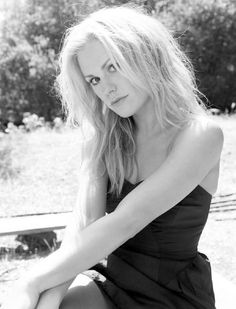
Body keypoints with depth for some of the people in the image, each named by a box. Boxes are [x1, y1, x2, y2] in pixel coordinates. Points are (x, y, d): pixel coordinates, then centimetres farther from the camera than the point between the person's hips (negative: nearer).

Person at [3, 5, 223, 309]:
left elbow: (123, 223, -23)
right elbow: (83, 224, -11)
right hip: (109, 278, 5)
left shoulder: (200, 134, -16)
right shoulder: (103, 135, 1)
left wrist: (32, 283, -24)